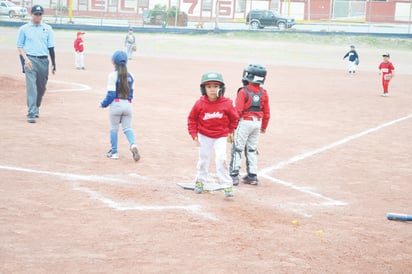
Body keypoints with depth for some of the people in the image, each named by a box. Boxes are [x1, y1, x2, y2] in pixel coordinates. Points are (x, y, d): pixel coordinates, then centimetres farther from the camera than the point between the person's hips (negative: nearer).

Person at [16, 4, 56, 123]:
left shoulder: (47, 29, 10)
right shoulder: (24, 29, 4)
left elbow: (51, 47, 9)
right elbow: (19, 46, 5)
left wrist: (53, 64, 5)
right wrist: (26, 58, -12)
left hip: (44, 61, 3)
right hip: (30, 60, -3)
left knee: (41, 88, 9)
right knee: (31, 87, -13)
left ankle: (36, 108, 31)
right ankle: (31, 114, -17)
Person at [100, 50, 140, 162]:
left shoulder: (112, 75, -11)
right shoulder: (130, 76, 5)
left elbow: (111, 94, -12)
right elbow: (131, 93, 11)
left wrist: (103, 104, 2)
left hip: (116, 104, -4)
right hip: (128, 105, 4)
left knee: (114, 129, 11)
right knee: (127, 128, 9)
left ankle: (114, 152, 17)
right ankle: (133, 145, -17)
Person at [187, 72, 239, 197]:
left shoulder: (226, 103, -15)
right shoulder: (200, 104, -15)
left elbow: (234, 118, 1)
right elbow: (192, 119, -4)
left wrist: (230, 131, 3)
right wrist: (194, 135, -9)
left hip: (220, 137, -1)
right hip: (204, 136, 1)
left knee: (221, 159, -12)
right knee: (203, 159, 14)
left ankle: (227, 185, -3)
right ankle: (200, 181, 35)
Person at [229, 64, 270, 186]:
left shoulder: (243, 91, -13)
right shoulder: (263, 93, 4)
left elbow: (238, 110, -16)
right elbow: (266, 112, 10)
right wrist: (264, 126, 22)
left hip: (245, 122, -6)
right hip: (257, 122, 6)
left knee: (237, 148, 0)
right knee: (252, 150, 15)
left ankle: (234, 175, -5)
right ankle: (252, 176, 17)